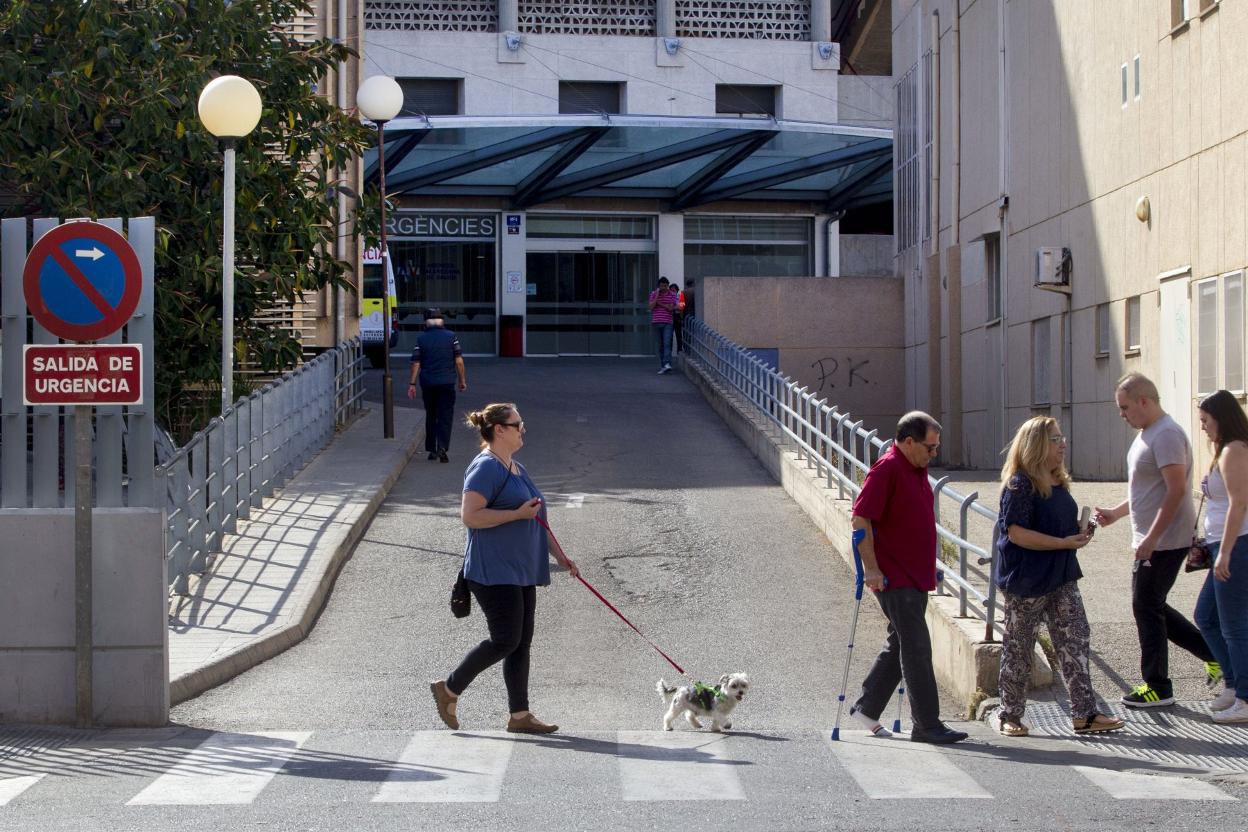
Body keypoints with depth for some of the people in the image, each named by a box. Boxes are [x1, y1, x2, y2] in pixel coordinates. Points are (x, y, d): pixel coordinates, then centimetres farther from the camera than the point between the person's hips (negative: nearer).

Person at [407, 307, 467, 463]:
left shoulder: (421, 339, 0)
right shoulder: (451, 337, -1)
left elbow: (416, 363, -2)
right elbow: (459, 361, -2)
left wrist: (412, 383, 3)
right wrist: (462, 380, 7)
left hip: (428, 384, 1)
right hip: (447, 383, -1)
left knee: (430, 416, 14)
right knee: (445, 416, -1)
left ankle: (431, 449, 16)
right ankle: (442, 447, -17)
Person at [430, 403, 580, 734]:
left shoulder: (516, 469, 18)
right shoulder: (485, 468, -13)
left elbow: (536, 520, 26)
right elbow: (470, 516, -22)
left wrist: (559, 554, 23)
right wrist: (517, 513, -22)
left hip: (521, 571, 10)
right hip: (494, 572, -10)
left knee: (521, 642, 8)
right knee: (506, 641, -10)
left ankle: (520, 715, 12)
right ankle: (449, 689, 6)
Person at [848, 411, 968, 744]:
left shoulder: (918, 469, 13)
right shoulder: (887, 469, -15)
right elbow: (860, 519, -19)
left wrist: (929, 569, 23)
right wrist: (871, 568, -21)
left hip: (915, 576, 10)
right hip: (893, 577, -10)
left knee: (901, 645, 15)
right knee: (917, 648, -9)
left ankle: (866, 707, 26)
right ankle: (927, 725, -5)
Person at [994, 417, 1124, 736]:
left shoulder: (1058, 483, 10)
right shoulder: (1019, 485, -16)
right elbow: (1017, 533, -23)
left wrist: (1080, 532, 3)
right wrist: (1065, 543, -22)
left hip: (1061, 578, 8)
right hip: (1026, 583, -8)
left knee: (1075, 640, 2)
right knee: (1018, 649, 5)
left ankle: (1084, 714, 4)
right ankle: (1010, 716, 16)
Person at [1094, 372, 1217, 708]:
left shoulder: (1166, 435, -18)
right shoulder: (1146, 434, 15)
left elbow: (1176, 489, -25)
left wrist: (1151, 538, -26)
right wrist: (1117, 512, 18)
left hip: (1164, 542, -10)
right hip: (1151, 541, 10)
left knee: (1147, 608, -2)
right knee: (1150, 607, 14)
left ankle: (1157, 688, 7)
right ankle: (1214, 652, 20)